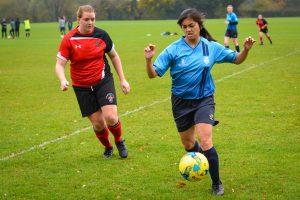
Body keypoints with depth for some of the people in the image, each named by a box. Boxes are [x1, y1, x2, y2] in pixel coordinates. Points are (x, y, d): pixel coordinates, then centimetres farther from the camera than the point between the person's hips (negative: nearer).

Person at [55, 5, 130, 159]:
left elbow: (113, 56, 10)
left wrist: (122, 79, 7)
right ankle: (107, 147, 32)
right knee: (98, 123, 1)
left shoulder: (101, 35, -5)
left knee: (111, 118, -17)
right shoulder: (69, 39, -10)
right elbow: (59, 64, -9)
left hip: (103, 81, 0)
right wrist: (63, 80, -30)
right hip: (82, 87, 0)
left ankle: (119, 141, 16)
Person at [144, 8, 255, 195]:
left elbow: (236, 59, 5)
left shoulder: (211, 47, -8)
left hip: (204, 99, -1)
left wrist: (246, 50, -15)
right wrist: (149, 60, -36)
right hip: (181, 102, 1)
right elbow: (153, 74, -16)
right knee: (188, 144, 16)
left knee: (205, 141, -18)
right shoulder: (174, 49, -14)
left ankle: (217, 184, -2)